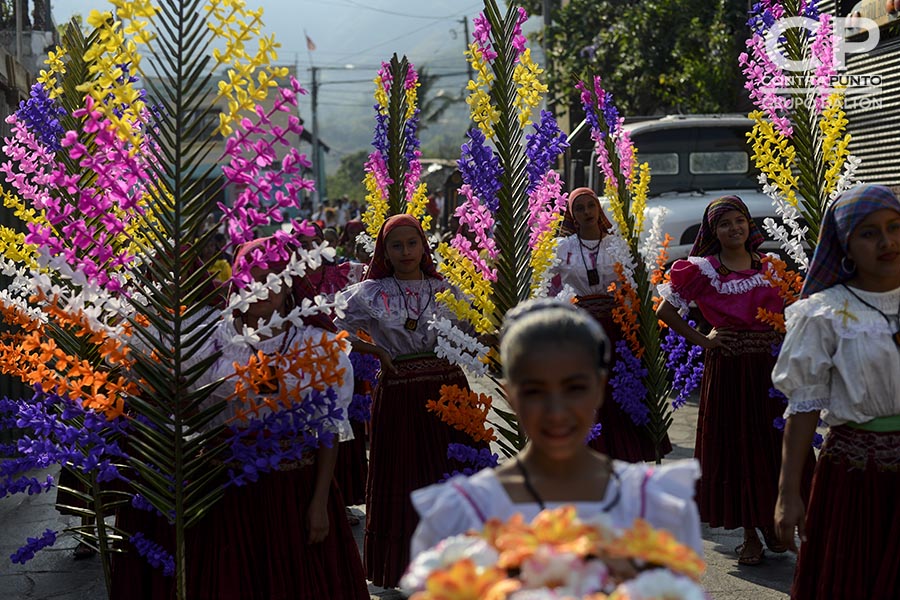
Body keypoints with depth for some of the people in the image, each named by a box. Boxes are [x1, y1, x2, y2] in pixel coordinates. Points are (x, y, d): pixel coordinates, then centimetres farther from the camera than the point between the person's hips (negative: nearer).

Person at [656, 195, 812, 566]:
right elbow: (665, 311, 0)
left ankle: (770, 522, 22)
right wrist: (700, 339, -3)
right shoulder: (704, 270, -1)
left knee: (772, 445, 5)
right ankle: (750, 535, 12)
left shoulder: (769, 267, 9)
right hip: (727, 366, -3)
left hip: (769, 365, 3)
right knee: (736, 447, 2)